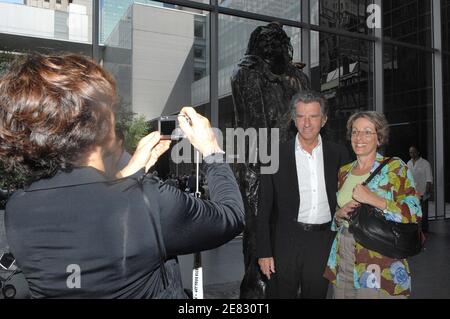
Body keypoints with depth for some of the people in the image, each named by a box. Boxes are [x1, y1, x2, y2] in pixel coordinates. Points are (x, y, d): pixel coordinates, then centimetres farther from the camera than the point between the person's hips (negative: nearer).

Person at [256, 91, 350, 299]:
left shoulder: (338, 154, 3)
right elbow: (264, 209, -2)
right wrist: (264, 252, -6)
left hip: (324, 242, 2)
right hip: (286, 241, -2)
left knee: (316, 294, 14)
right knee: (281, 293, 7)